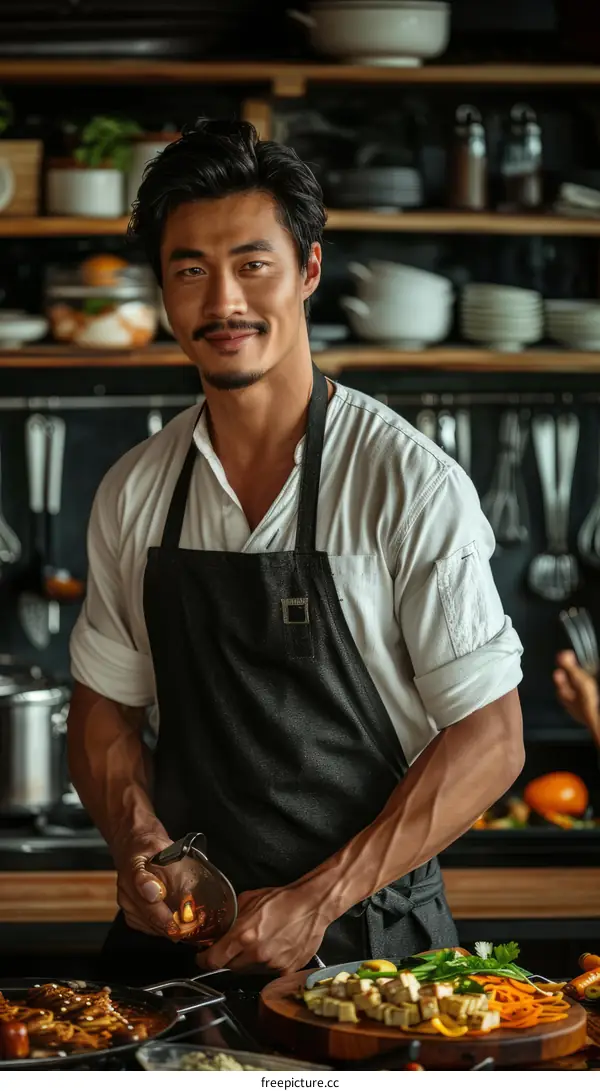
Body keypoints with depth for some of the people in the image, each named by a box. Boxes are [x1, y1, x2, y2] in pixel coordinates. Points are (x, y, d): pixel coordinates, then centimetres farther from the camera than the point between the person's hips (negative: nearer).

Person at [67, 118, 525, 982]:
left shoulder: (413, 486, -6)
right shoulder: (132, 495, 8)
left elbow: (490, 740, -6)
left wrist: (320, 901, -13)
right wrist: (137, 841, -4)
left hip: (367, 941, -3)